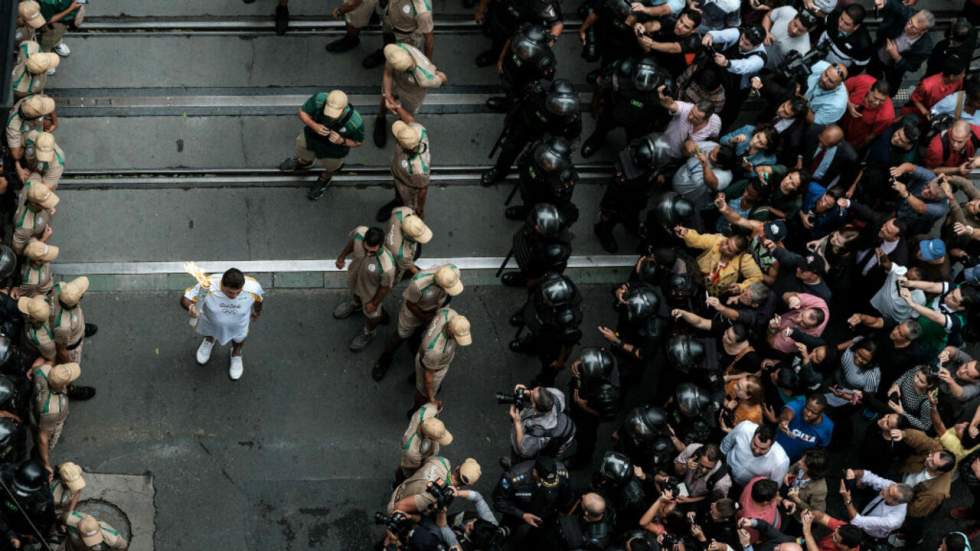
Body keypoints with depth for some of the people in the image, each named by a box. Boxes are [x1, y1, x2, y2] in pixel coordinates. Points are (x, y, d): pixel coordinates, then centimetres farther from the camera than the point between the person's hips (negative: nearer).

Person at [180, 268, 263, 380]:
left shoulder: (253, 288, -40)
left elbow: (258, 298, -13)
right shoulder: (208, 286, -45)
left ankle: (236, 353, 69)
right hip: (211, 321, 0)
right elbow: (185, 299, -32)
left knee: (239, 338, 32)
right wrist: (190, 306, -55)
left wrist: (257, 311, 8)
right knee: (207, 332, 34)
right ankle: (209, 340, 71)